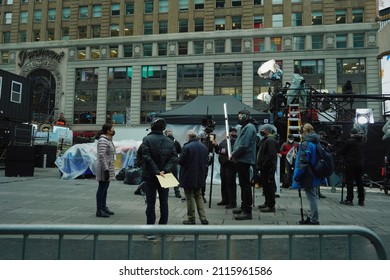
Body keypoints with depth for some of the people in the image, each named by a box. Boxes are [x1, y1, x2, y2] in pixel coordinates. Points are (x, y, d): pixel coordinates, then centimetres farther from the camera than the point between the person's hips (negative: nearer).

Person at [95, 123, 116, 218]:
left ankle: (104, 208, 25)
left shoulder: (109, 140, 15)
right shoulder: (103, 140, -16)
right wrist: (106, 169, -25)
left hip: (108, 168, 10)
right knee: (101, 189, -2)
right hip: (104, 168, -10)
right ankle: (99, 210, 5)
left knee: (105, 189, 15)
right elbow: (102, 156, -23)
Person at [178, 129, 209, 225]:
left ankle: (191, 219, 13)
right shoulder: (204, 147, 3)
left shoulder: (187, 147, -18)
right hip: (200, 177, 6)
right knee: (199, 196, 17)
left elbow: (180, 161, -15)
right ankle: (203, 218, 13)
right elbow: (206, 161, 9)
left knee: (190, 198, 5)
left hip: (188, 177, -6)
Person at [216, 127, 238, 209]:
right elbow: (218, 150, 21)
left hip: (230, 165, -8)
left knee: (231, 183, -7)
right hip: (223, 165, 8)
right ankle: (225, 200, 30)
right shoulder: (224, 141, 14)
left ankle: (232, 202, 1)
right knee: (224, 183, 16)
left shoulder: (235, 141, -10)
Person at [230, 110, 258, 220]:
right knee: (243, 184, 17)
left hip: (244, 160, -11)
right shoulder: (245, 127, 19)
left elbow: (243, 145, -22)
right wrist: (234, 154, 8)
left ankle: (247, 211, -2)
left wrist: (233, 154, -12)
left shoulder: (249, 127, -13)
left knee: (245, 184, -7)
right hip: (242, 160, 11)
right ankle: (244, 207, 28)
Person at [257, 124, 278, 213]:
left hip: (268, 168, -10)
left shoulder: (270, 140, -14)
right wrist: (260, 165, 17)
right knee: (265, 185, 17)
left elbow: (271, 155, -23)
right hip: (264, 168, 11)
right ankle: (267, 203, 28)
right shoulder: (265, 139, 18)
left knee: (269, 185, -5)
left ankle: (271, 206, 2)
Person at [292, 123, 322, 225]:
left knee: (312, 198, -1)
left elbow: (302, 162, -22)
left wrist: (297, 177, -15)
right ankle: (312, 218, 30)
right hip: (317, 175, 9)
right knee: (314, 197, 17)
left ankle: (314, 220, 7)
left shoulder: (305, 144, -18)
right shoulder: (317, 143, 11)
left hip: (309, 176, -9)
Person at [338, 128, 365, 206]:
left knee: (349, 182, -2)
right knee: (359, 181, 11)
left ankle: (349, 200, -2)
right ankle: (361, 200, 16)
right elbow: (362, 152, 16)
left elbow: (342, 151, -8)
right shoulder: (362, 141, 8)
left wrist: (337, 152, 13)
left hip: (351, 164, -6)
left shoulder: (350, 141, -12)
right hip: (360, 164, 6)